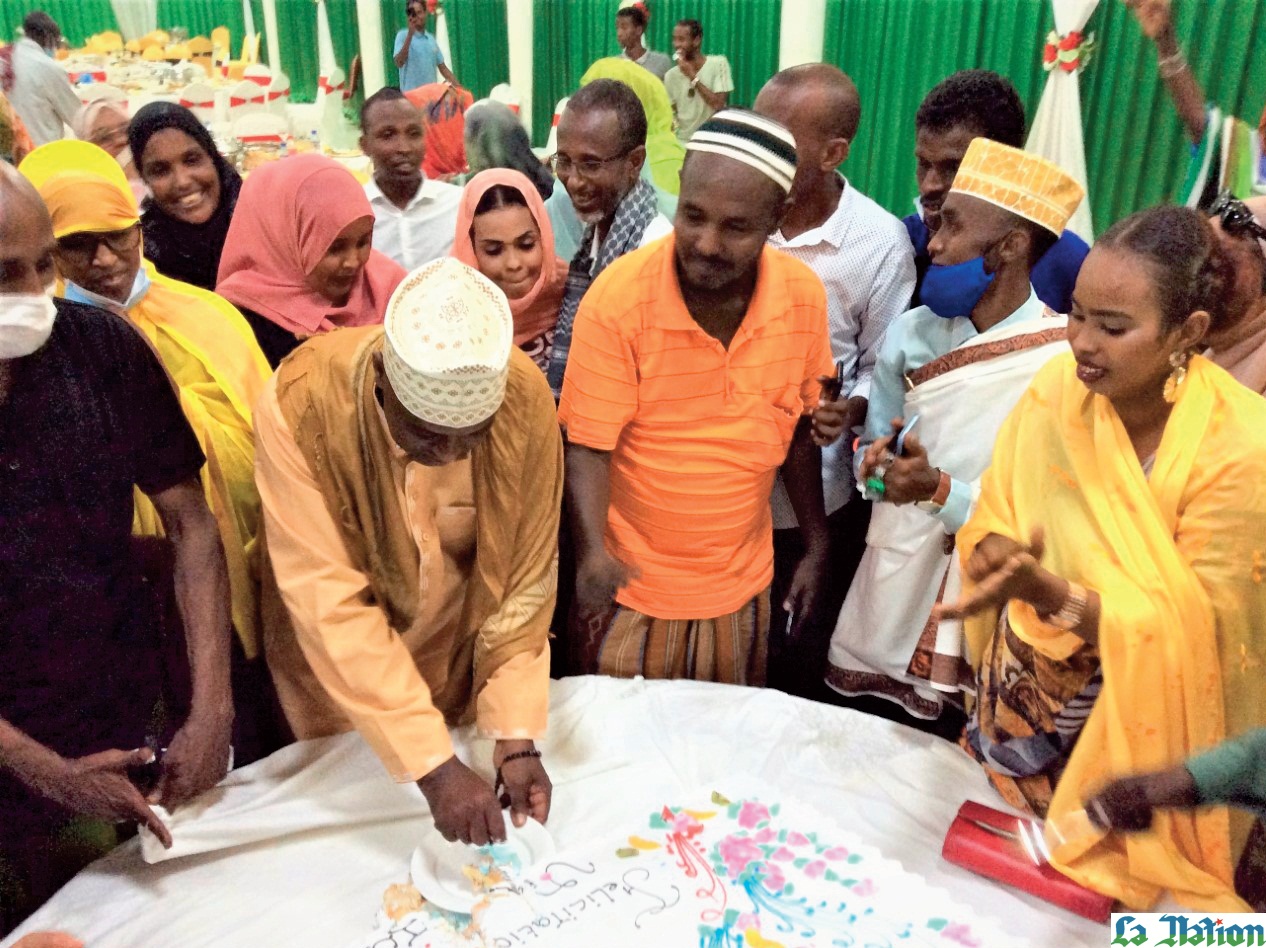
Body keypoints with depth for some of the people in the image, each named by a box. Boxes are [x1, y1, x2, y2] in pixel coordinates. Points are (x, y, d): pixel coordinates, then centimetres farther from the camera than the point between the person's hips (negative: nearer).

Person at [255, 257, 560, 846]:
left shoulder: (525, 399, -24)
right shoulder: (301, 404, -31)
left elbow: (525, 577, -16)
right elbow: (327, 600, -32)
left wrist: (515, 733, -21)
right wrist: (432, 765, -35)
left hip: (461, 657, 2)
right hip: (334, 670, -1)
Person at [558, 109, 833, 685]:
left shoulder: (804, 296, -11)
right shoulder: (618, 298, -22)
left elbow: (797, 427, 2)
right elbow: (587, 446, -18)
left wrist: (816, 545, 6)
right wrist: (594, 554, -33)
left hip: (742, 583, 3)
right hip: (630, 581, -3)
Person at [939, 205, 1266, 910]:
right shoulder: (1059, 388, -13)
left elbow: (1189, 625, -22)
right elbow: (994, 521, -8)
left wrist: (1053, 593, -37)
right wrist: (1000, 552, -31)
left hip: (1133, 733, -3)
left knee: (1093, 892, 18)